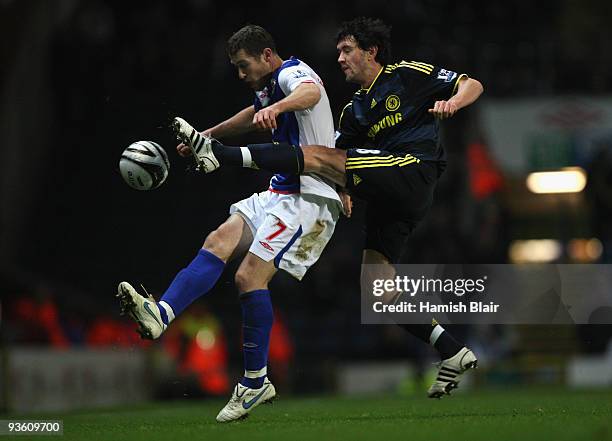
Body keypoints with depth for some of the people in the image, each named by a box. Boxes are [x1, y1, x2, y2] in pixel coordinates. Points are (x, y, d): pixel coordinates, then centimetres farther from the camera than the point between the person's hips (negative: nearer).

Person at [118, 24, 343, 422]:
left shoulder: (292, 73, -11)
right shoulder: (269, 86, 19)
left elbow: (310, 92, -38)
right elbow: (253, 116, 44)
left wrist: (278, 107, -58)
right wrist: (207, 136, 54)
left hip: (309, 197, -10)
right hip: (281, 191, 10)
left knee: (250, 275, -17)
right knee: (219, 242, -10)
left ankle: (256, 383, -8)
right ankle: (161, 314, -26)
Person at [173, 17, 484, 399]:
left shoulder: (408, 75, 8)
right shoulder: (355, 110, 27)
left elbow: (472, 85, 8)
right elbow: (337, 150, 21)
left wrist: (452, 102, -12)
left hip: (413, 171, -8)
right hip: (387, 200, 8)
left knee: (316, 156, -18)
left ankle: (222, 155, -20)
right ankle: (453, 353, 2)